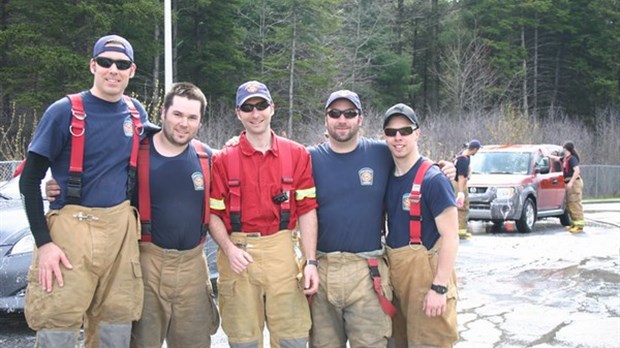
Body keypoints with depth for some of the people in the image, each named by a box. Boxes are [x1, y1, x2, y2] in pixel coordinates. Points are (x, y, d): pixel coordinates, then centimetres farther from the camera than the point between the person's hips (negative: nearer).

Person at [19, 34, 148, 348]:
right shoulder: (65, 112, -7)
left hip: (121, 229, 5)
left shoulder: (136, 113, 8)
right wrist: (44, 242, -12)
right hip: (72, 227, -4)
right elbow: (29, 181, -5)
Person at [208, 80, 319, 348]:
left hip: (282, 253, 0)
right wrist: (229, 249, -13)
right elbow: (213, 213, 4)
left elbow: (306, 210, 4)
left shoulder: (297, 154, 5)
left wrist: (311, 261, -2)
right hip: (238, 255, 0)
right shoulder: (223, 160, 4)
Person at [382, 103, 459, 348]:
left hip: (425, 274, -7)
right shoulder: (388, 178, 8)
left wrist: (439, 287, -21)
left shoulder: (432, 179, -13)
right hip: (395, 273, 7)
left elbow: (450, 236, -16)